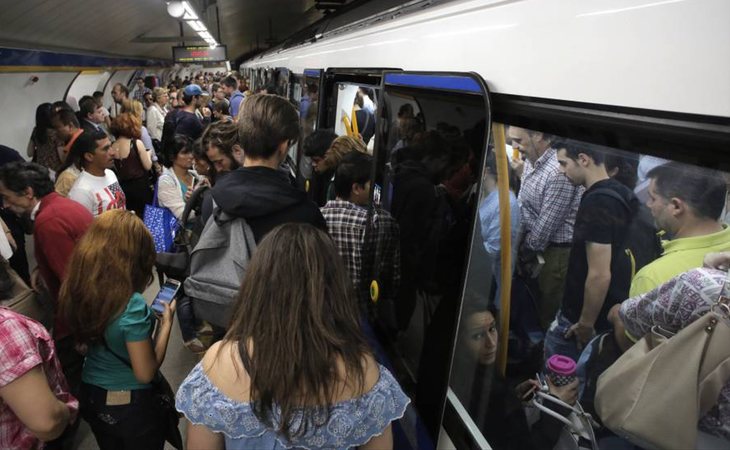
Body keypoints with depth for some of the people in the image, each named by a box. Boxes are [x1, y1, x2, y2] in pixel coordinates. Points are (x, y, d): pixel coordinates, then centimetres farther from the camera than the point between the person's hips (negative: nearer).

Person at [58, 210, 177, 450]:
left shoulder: (77, 289, -11)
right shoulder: (131, 305, -30)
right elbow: (145, 373, -22)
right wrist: (166, 321, -15)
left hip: (90, 395, 6)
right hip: (131, 404, -6)